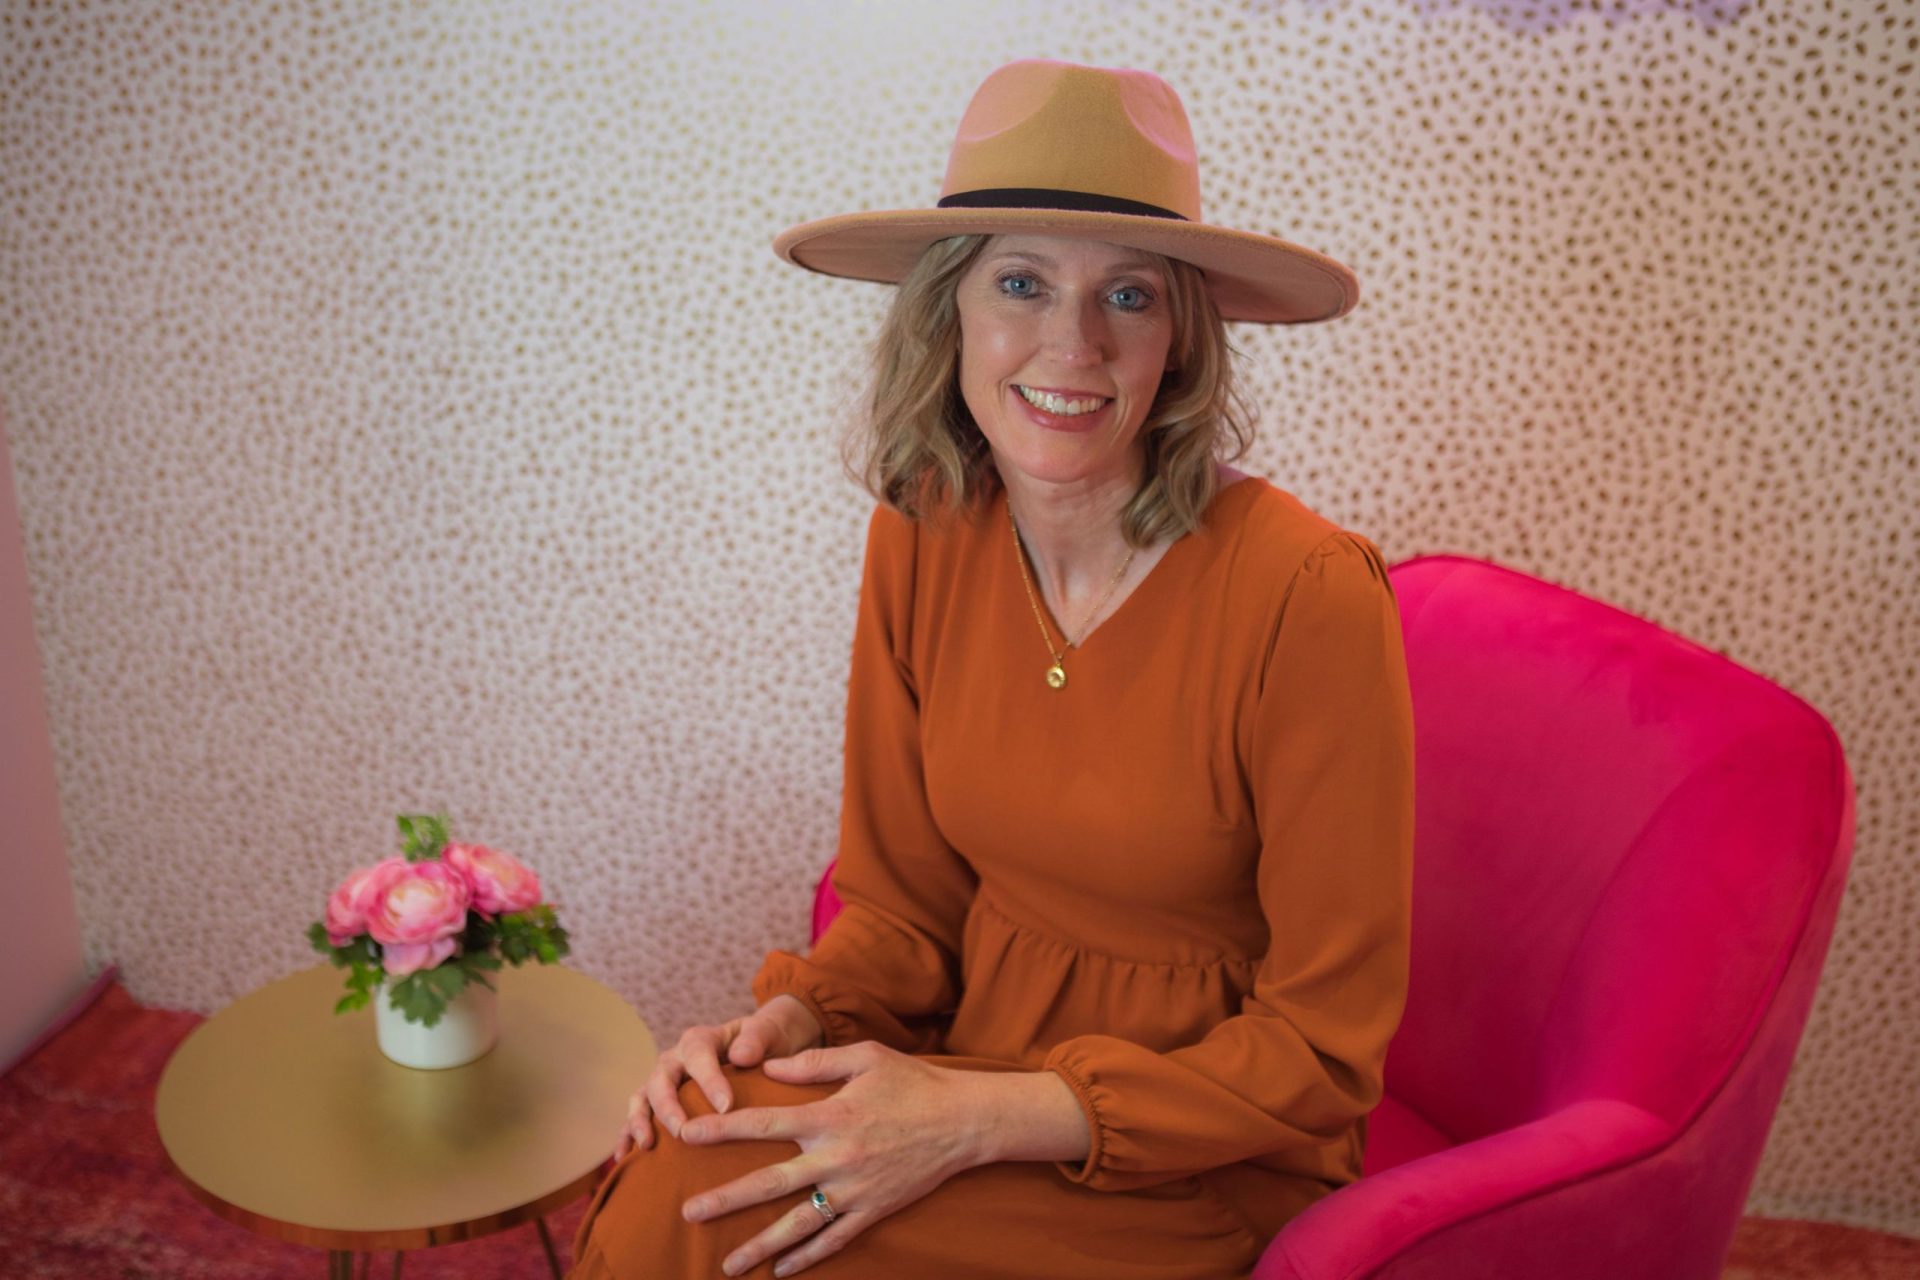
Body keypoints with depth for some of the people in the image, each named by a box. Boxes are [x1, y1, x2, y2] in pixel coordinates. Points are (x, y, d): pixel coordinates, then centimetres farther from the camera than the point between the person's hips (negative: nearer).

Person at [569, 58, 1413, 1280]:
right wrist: (790, 1021, -15)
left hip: (1199, 1172, -4)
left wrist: (985, 1120, -23)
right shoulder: (920, 541, -5)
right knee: (686, 1145, -22)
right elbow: (904, 899, 5)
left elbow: (1320, 1055, -14)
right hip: (975, 1068, 4)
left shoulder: (1308, 595, -22)